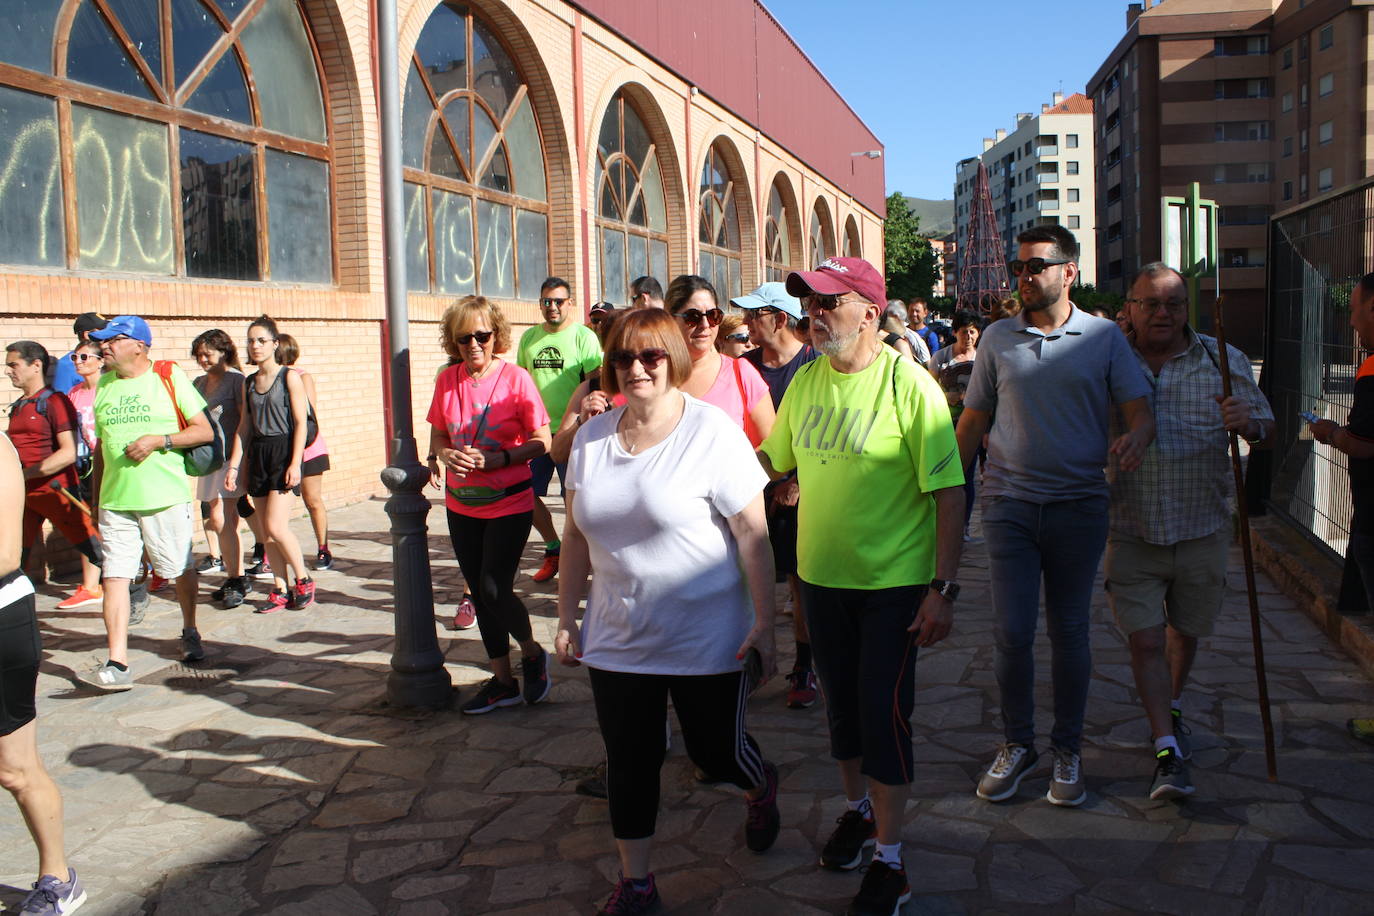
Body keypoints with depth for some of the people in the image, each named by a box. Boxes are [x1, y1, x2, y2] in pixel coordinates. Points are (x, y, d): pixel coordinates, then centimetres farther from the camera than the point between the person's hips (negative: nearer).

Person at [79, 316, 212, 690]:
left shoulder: (170, 377, -2)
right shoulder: (103, 386, 11)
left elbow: (204, 431, -3)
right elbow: (100, 447, 18)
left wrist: (158, 440, -16)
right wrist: (96, 500, 17)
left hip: (166, 497, -3)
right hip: (115, 501, 3)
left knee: (182, 570, 10)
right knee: (114, 576, -5)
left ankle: (189, 632, 35)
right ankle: (117, 664, -5)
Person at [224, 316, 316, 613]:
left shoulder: (290, 377, -4)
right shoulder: (248, 382, 12)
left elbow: (301, 423, -8)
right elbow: (244, 427, 14)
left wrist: (295, 464, -15)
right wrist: (234, 466, 8)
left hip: (284, 453, -6)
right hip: (257, 455, 6)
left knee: (276, 527, -14)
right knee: (267, 532, 6)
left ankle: (303, 580, 5)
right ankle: (281, 589, 15)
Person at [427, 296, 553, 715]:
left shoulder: (515, 378, -12)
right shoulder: (447, 380, 1)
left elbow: (542, 442, -10)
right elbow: (438, 434, 10)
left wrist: (499, 458, -23)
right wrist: (444, 454, -12)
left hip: (509, 503, -5)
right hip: (461, 504, 5)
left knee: (494, 589, -11)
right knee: (479, 592, 11)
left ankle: (532, 653, 19)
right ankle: (503, 681, 27)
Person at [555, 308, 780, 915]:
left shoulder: (711, 432, -13)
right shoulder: (593, 437, 3)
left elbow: (752, 532, -12)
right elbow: (577, 533, 11)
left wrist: (764, 622, -14)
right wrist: (567, 618, 11)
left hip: (705, 638, -4)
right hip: (617, 638, 4)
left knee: (715, 751, 10)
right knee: (629, 761, 10)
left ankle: (762, 787, 47)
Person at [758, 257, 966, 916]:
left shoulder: (907, 383, -15)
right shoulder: (805, 381, 1)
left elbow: (949, 490, -15)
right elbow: (773, 459, 15)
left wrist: (944, 588, -17)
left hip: (894, 582, -5)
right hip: (821, 575, 5)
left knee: (883, 713, 0)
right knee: (840, 706, 18)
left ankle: (889, 859, 16)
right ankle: (857, 809, 41)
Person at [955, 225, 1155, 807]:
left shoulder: (1105, 337, 2)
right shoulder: (997, 339, 6)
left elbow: (1139, 410, -2)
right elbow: (973, 420, 11)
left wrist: (1136, 437, -26)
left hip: (1079, 504, -1)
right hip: (1009, 502, 1)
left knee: (1069, 631, 9)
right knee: (1012, 631, 0)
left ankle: (1067, 751, 23)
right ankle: (1016, 743, 19)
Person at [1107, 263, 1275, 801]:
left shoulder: (1224, 362, 0)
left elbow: (1268, 434, 3)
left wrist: (1250, 424, -20)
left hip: (1203, 529, 2)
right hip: (1130, 530, -1)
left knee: (1186, 630, 18)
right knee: (1145, 639, -6)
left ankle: (1171, 709, 45)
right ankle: (1168, 751, 3)